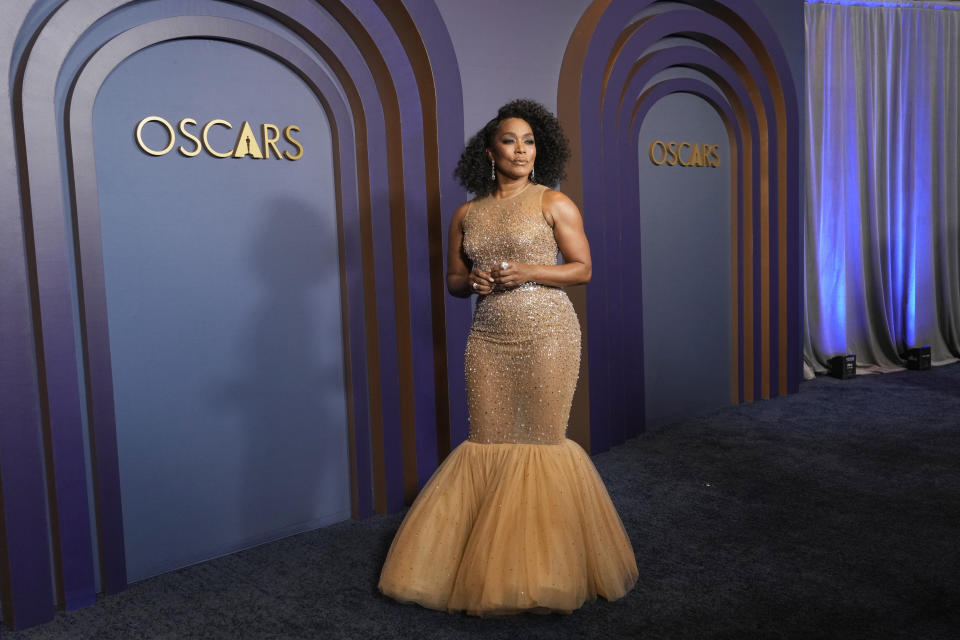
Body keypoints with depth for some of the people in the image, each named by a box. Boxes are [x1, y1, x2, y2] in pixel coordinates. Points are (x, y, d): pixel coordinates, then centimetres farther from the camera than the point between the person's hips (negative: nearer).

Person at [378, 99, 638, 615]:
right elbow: (453, 280, 17)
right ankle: (490, 566, 20)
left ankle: (541, 567, 17)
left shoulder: (554, 203, 2)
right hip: (488, 339, 4)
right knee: (489, 442, 5)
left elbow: (583, 268, 0)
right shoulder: (466, 215, 12)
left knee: (539, 439, 0)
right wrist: (473, 281, -6)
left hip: (546, 333, -3)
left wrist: (527, 273, -14)